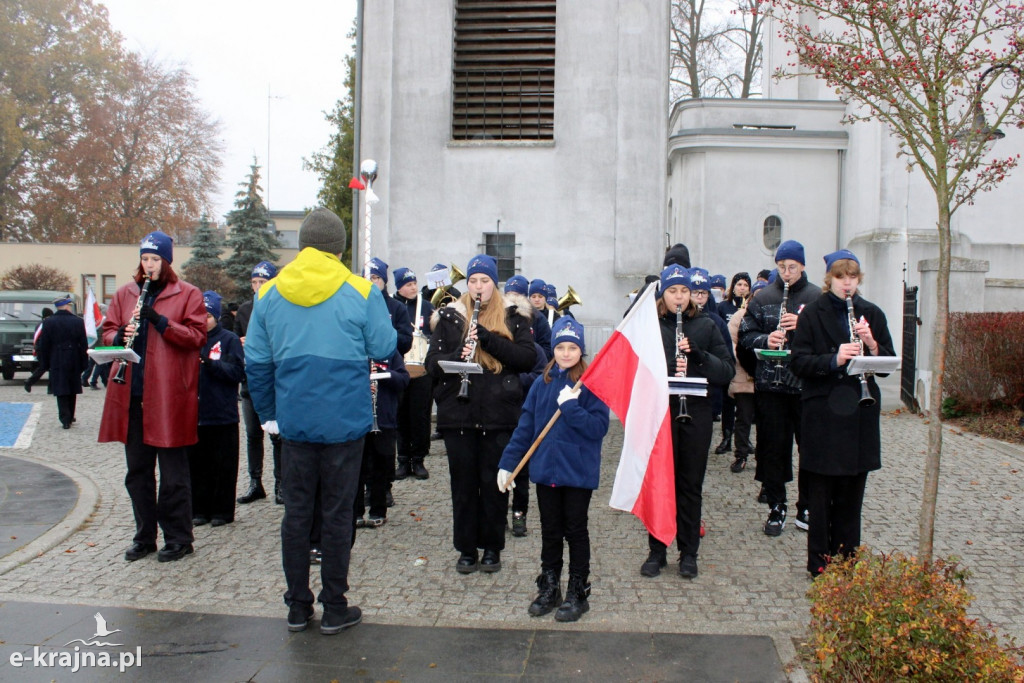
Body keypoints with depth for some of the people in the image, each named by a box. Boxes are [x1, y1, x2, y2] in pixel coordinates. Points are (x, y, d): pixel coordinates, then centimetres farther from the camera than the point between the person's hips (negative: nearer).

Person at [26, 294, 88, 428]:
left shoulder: (48, 322, -4)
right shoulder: (78, 321, -4)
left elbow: (43, 346, -2)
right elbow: (84, 345, -2)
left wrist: (44, 364, 6)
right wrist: (84, 363, 4)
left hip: (57, 362, -1)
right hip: (74, 362, 1)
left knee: (61, 392, 1)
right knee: (72, 391, 13)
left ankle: (65, 419, -7)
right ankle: (70, 417, 21)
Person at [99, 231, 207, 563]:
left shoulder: (187, 294, 1)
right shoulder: (125, 293, 13)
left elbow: (197, 336, -6)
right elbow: (108, 331, 15)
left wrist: (161, 322, -18)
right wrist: (120, 336, -8)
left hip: (169, 393, -4)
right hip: (131, 394, 5)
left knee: (173, 470, 1)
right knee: (138, 470, 11)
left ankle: (178, 538, 12)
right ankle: (144, 536, 23)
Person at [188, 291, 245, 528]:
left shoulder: (229, 339, 0)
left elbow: (237, 371, -10)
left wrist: (210, 363, -22)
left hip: (222, 414, -4)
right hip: (195, 413, 4)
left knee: (223, 466, 4)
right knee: (197, 464, 9)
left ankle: (222, 510, 13)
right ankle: (200, 509, 18)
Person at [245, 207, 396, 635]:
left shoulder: (269, 294, 2)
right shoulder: (361, 292, -8)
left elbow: (256, 361, 5)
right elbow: (384, 349, -3)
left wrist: (267, 414, 15)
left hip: (293, 420, 3)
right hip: (345, 419, -2)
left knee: (296, 511, 12)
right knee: (338, 512, 7)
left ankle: (298, 607, 21)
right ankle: (335, 609, 15)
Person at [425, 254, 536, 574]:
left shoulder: (513, 317, 6)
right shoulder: (450, 317, 8)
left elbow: (528, 357, -7)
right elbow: (432, 363, 3)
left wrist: (487, 338, -16)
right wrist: (457, 355, -17)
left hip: (500, 413, -1)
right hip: (458, 413, 1)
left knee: (494, 482, 5)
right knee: (463, 482, 6)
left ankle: (492, 547, 19)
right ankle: (467, 548, 18)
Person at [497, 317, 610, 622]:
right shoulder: (542, 384, 3)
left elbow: (598, 428, -18)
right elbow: (525, 426, 5)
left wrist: (570, 406, -25)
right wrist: (508, 462, 2)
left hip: (578, 471, -4)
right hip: (545, 470, 4)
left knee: (575, 532, 8)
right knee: (550, 532, 15)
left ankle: (577, 594, 21)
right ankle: (549, 590, 28)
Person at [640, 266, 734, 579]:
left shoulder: (705, 326, 4)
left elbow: (727, 372, 0)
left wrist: (698, 353, -15)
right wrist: (663, 371, -19)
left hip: (696, 413, 1)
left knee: (691, 484, 7)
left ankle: (688, 552, 19)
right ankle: (657, 550, 18)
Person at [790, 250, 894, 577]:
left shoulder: (871, 314, 7)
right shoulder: (813, 313, -1)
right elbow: (798, 362, -7)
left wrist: (872, 345, -13)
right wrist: (833, 359, -23)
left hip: (859, 412, 3)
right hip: (822, 412, -3)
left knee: (852, 489, 9)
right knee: (821, 491, 2)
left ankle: (847, 557, 21)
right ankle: (820, 560, 12)